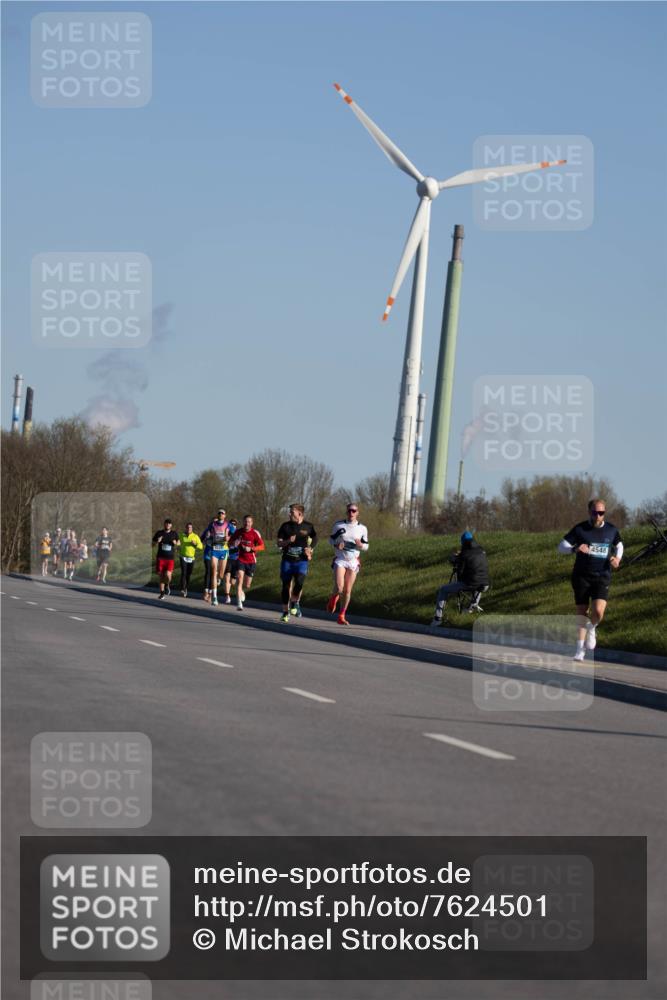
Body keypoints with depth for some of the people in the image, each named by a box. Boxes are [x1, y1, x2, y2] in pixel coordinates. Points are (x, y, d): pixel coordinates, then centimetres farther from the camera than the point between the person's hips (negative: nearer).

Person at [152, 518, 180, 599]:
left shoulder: (174, 533, 4)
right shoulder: (159, 533, 3)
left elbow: (179, 542, 19)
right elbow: (153, 543, 10)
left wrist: (176, 543, -5)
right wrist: (157, 542, -12)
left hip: (170, 558, -1)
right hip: (160, 558, 1)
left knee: (168, 575, -17)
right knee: (161, 575, 3)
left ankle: (167, 586, 15)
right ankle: (162, 593, 18)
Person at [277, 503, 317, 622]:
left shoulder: (308, 526, 1)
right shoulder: (286, 526, 2)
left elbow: (314, 538, 19)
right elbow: (279, 543, 2)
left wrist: (310, 549, 2)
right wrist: (288, 541, -18)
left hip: (301, 560, -1)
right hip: (287, 560, 1)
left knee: (299, 582, -23)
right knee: (286, 586, 3)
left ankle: (295, 603, 1)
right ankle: (285, 611, 16)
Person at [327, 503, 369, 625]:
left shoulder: (362, 528, 3)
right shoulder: (338, 525, 0)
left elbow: (366, 547, 10)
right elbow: (332, 539, 10)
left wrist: (360, 545, -14)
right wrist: (336, 544, -12)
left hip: (353, 561, 2)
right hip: (340, 560, -2)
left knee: (347, 591, 0)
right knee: (339, 588, -18)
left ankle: (341, 616, 10)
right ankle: (333, 600, 17)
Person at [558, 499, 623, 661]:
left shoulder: (611, 530, 3)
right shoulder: (580, 529, -4)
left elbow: (619, 545, 23)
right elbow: (561, 546, -4)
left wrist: (617, 558, 2)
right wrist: (575, 549, -25)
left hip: (602, 577, 0)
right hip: (581, 577, 0)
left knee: (598, 611, -19)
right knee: (581, 614, 3)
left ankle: (592, 629, 16)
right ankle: (580, 650, 16)